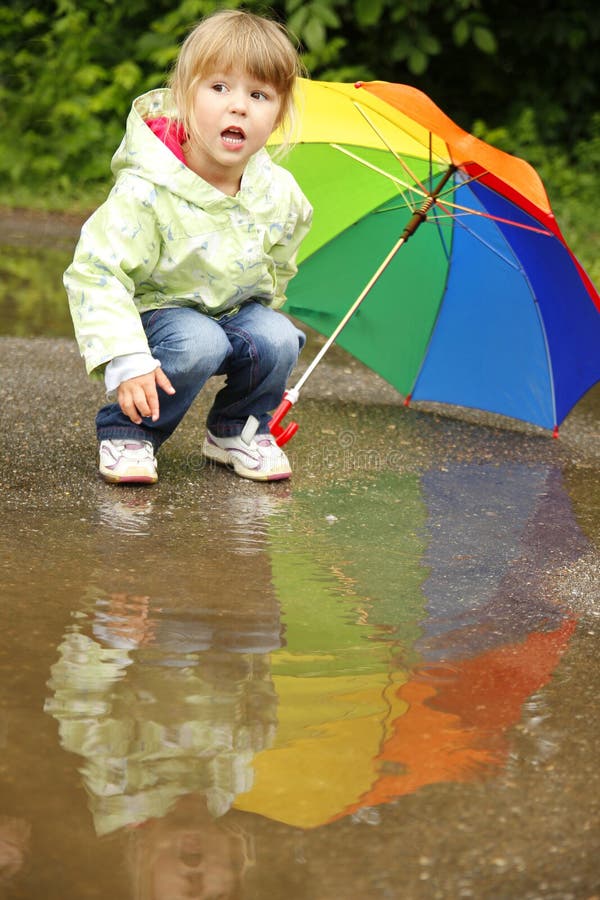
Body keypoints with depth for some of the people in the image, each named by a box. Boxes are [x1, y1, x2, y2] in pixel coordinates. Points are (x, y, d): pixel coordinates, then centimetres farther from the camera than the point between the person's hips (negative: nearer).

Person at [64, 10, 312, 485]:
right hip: (157, 310, -5)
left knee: (278, 339, -24)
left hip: (237, 310, 5)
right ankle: (127, 433, -11)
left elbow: (279, 268, 10)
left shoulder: (280, 193, -12)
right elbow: (94, 273, -27)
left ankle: (237, 429, 5)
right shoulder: (146, 192, -28)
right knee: (199, 343, -34)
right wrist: (126, 362, -35)